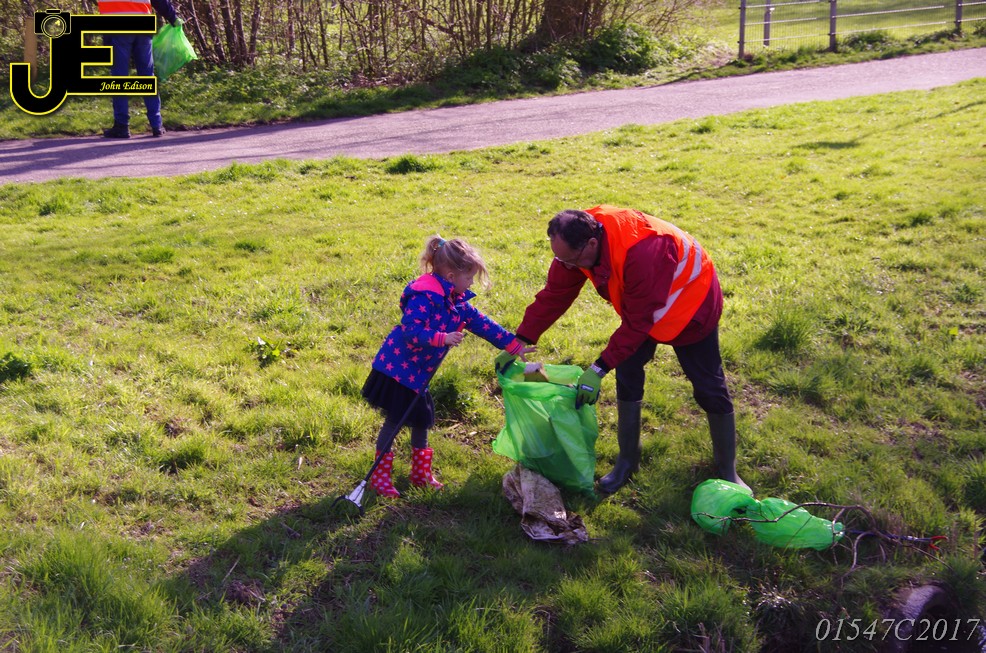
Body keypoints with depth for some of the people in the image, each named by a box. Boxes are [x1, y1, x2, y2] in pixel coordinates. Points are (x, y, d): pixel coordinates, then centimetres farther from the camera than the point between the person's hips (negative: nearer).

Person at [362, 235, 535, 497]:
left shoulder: (457, 302, 5)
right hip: (397, 367, -9)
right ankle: (379, 475, 13)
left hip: (418, 372, 9)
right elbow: (410, 331, -30)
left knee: (422, 419, 17)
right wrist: (443, 338, -36)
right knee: (394, 421, -1)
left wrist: (514, 345, 7)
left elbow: (482, 324, 9)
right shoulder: (424, 297, -23)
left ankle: (421, 473, 32)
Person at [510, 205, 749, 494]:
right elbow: (554, 295, -14)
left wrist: (599, 369, -34)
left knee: (709, 388, 3)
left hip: (690, 304, -6)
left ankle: (727, 470, 19)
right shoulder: (576, 241, -22)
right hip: (640, 304, 6)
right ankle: (628, 459, 20)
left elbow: (637, 322, -36)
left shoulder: (641, 253, -44)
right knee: (627, 374, 3)